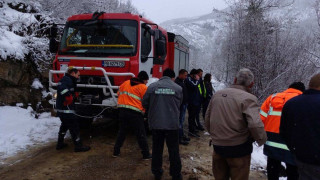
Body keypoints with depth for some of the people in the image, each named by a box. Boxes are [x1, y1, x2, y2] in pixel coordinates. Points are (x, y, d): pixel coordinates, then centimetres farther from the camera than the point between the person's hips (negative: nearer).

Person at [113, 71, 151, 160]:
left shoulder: (125, 83, 13)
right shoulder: (143, 87, -4)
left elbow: (119, 94, 21)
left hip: (122, 111, 5)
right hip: (135, 113, -5)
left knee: (121, 132, 18)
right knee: (141, 134, 4)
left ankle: (116, 152, 23)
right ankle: (146, 154, 12)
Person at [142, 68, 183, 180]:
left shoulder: (152, 87, -4)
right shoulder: (178, 88, -4)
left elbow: (145, 103, 1)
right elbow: (179, 105, 4)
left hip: (156, 123, 1)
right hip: (172, 124, -1)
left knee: (157, 149, 16)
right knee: (173, 150, 11)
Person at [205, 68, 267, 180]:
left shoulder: (217, 94, 2)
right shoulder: (248, 98, -16)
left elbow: (207, 119, 9)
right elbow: (255, 125, -27)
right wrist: (261, 140, -8)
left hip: (217, 145, 5)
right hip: (239, 148, -5)